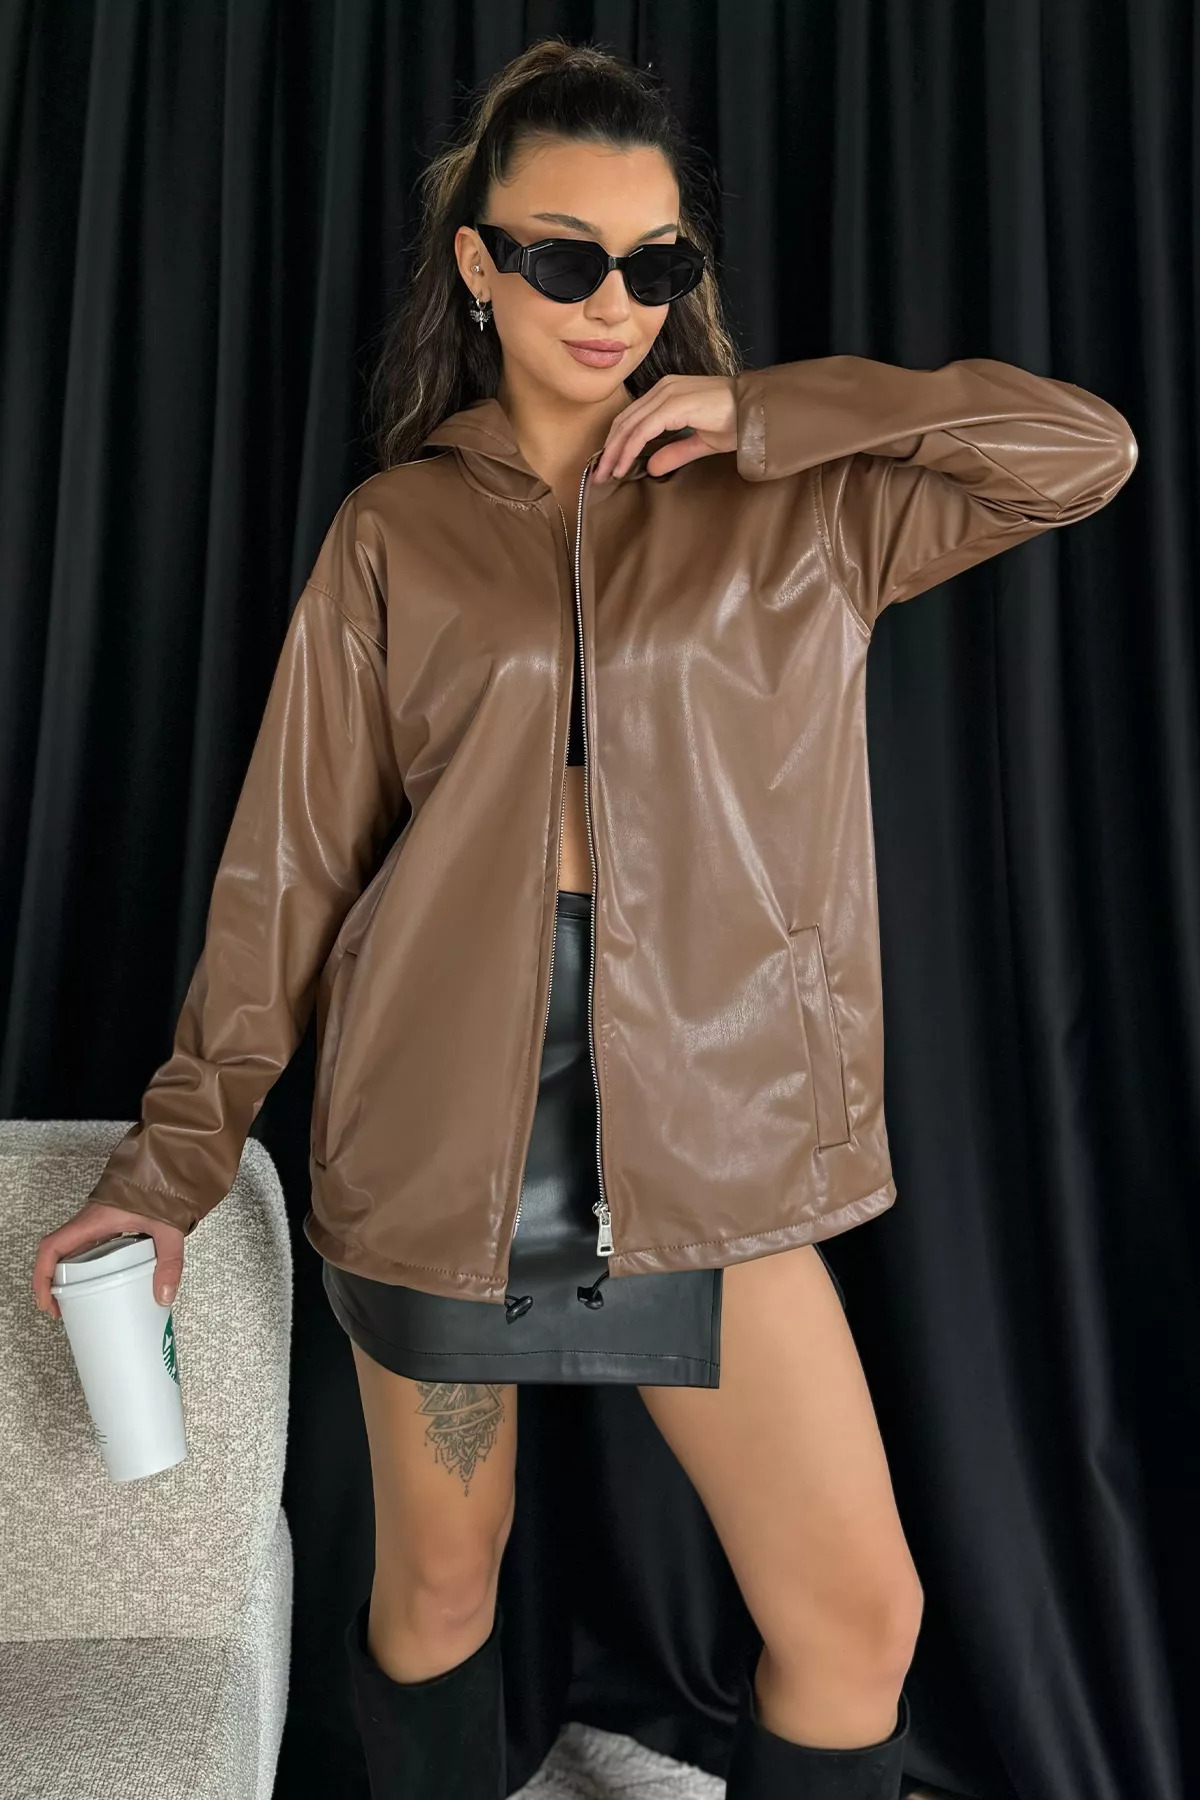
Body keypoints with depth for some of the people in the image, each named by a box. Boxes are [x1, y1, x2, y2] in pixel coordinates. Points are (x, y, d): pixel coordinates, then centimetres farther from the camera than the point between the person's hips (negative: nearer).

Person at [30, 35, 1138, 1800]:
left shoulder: (792, 510, 6)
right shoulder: (395, 534, 3)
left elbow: (1087, 451, 1)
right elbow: (288, 864, 1)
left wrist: (761, 410, -6)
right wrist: (176, 1155, -2)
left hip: (709, 1124, 1)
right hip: (443, 1127, 0)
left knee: (863, 1619, 6)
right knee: (438, 1589, 16)